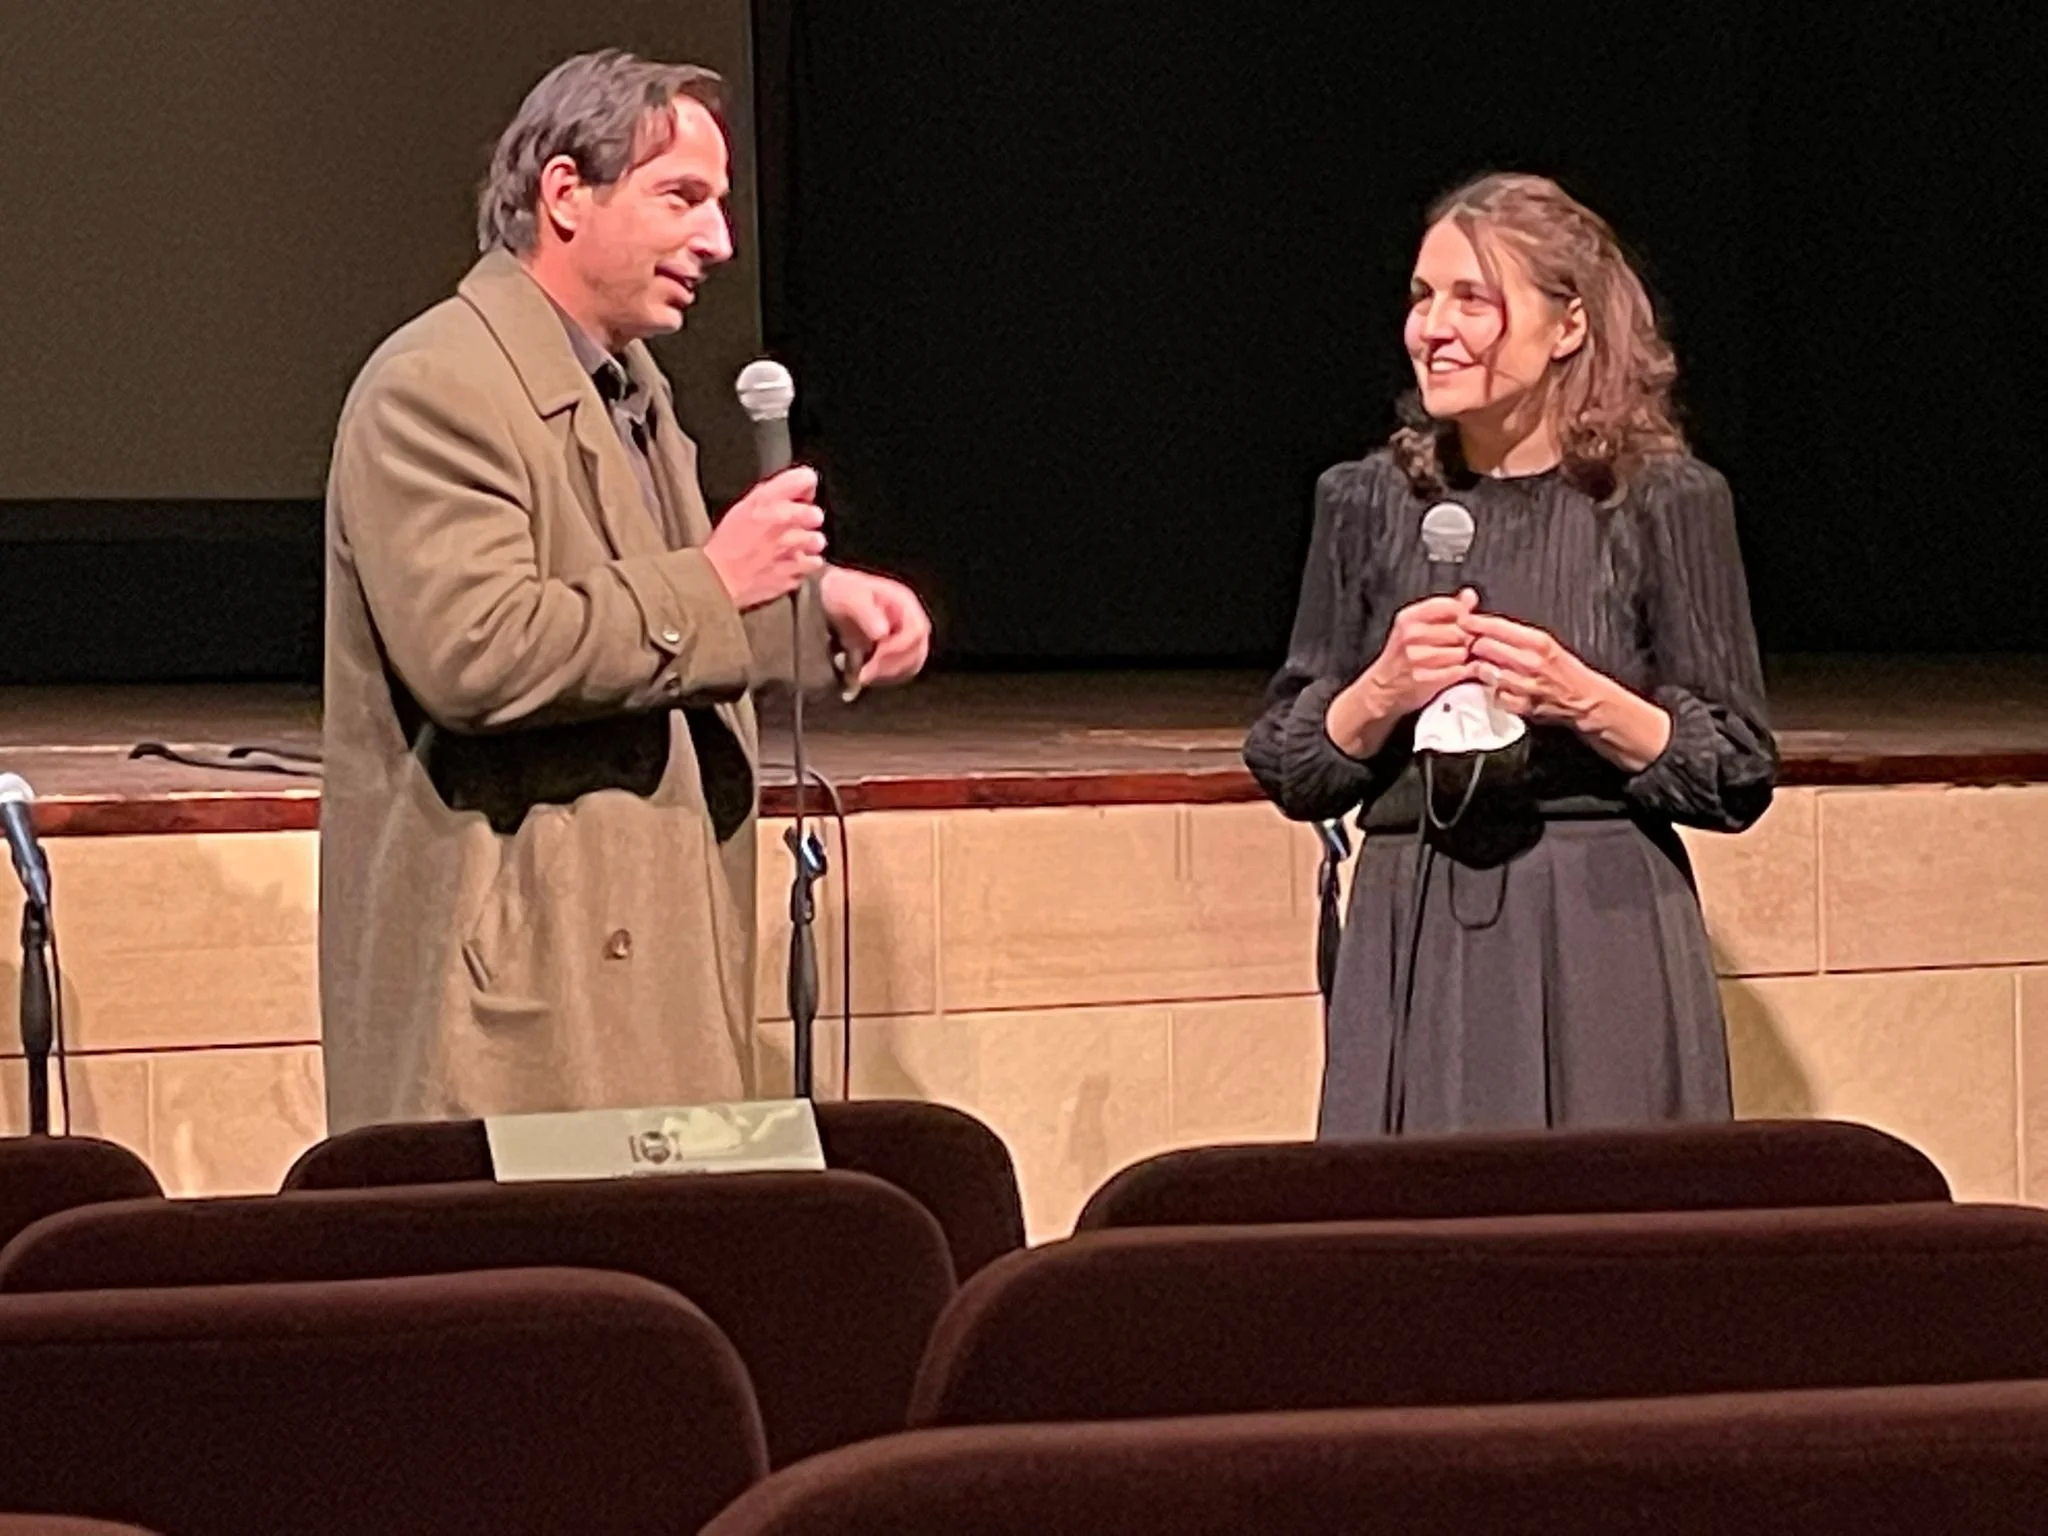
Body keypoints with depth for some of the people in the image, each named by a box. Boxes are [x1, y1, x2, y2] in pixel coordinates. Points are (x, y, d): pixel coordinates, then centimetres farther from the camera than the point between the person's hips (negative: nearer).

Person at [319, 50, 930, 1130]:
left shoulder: (630, 389, 20)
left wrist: (816, 600, 15)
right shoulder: (437, 387, -13)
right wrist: (710, 586, -17)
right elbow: (473, 654, -24)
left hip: (643, 954, 10)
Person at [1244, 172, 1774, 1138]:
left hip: (1603, 950, -2)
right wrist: (1381, 693, -9)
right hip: (1412, 946, 2)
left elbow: (1739, 779, 0)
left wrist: (1584, 701, -14)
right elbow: (1289, 775, 10)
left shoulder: (1666, 502, -1)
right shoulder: (1367, 504, 7)